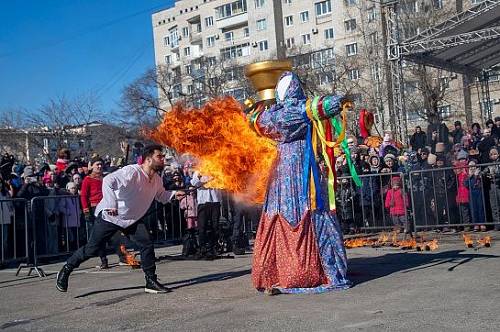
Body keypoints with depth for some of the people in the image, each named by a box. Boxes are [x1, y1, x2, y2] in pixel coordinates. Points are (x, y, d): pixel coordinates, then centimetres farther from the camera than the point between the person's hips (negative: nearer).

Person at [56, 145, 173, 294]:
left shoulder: (157, 180, 0)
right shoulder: (132, 172, -27)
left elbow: (161, 195, 17)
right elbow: (108, 181, -35)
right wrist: (111, 205, -40)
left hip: (133, 219, 7)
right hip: (110, 216, -7)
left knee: (147, 245, -9)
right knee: (92, 249, 1)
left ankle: (151, 282, 0)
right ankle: (65, 272, 23)